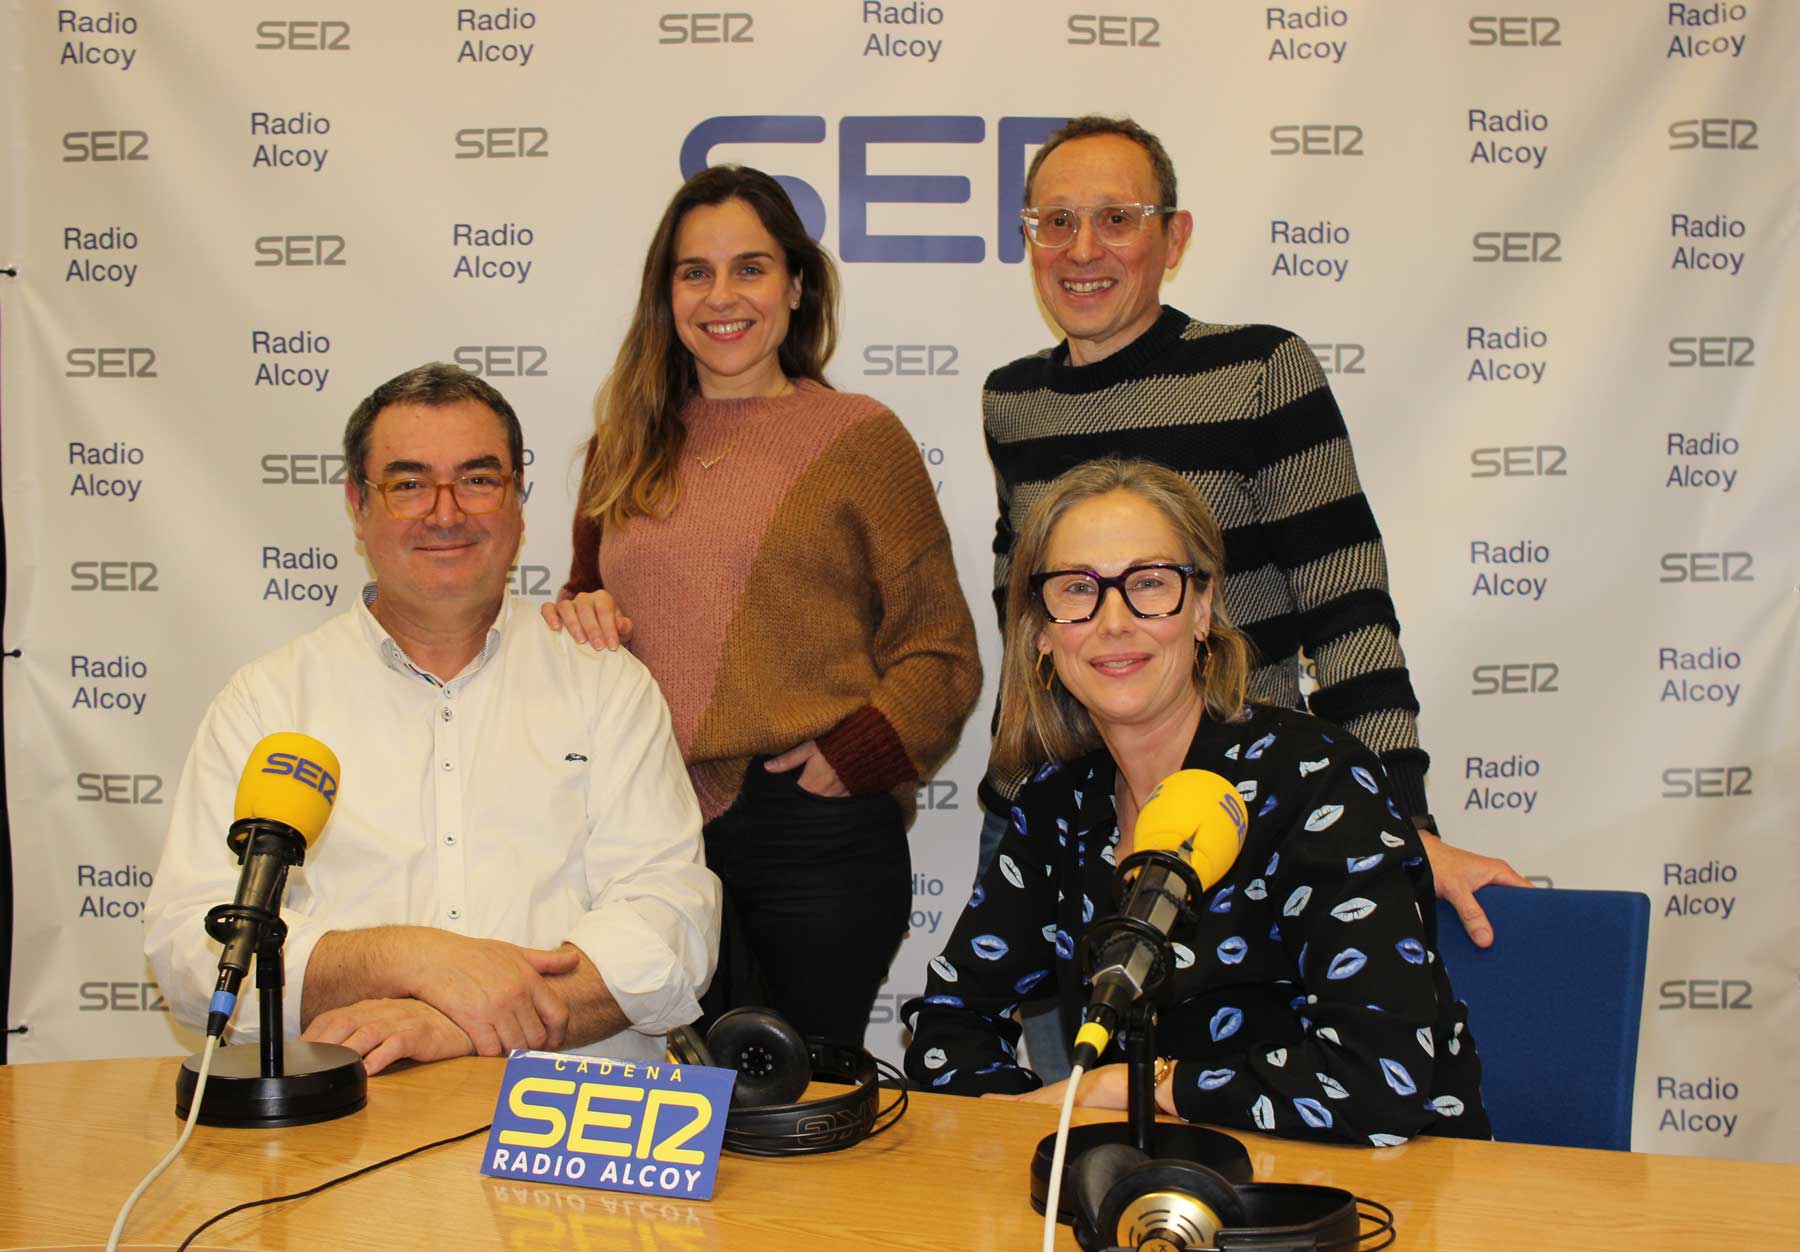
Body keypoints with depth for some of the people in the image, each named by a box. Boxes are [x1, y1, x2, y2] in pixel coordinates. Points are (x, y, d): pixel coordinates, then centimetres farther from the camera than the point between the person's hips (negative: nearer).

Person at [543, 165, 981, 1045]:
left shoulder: (857, 436, 0)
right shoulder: (627, 447, 12)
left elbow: (941, 654, 1)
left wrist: (847, 759, -11)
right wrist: (577, 612, 2)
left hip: (817, 838, -3)